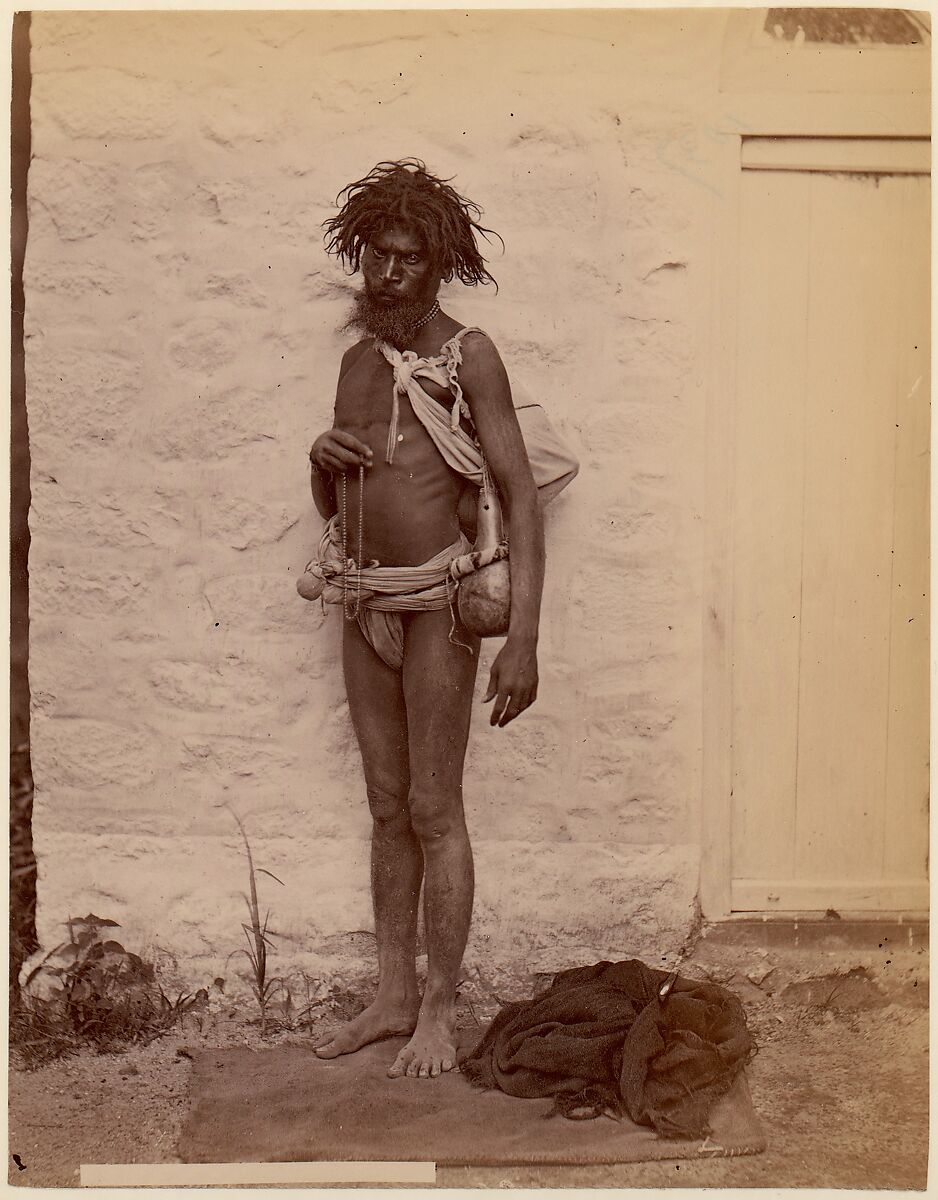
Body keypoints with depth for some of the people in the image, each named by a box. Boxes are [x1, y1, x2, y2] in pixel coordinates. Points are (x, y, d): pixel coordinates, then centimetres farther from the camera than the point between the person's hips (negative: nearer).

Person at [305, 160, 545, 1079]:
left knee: (435, 812, 0)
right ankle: (393, 997, 25)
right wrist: (322, 458, -5)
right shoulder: (359, 358, 14)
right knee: (387, 809, 12)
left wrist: (523, 640, -20)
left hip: (436, 603, -6)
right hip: (364, 603, 7)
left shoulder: (466, 356, -7)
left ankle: (439, 1012, 15)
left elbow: (521, 496, -13)